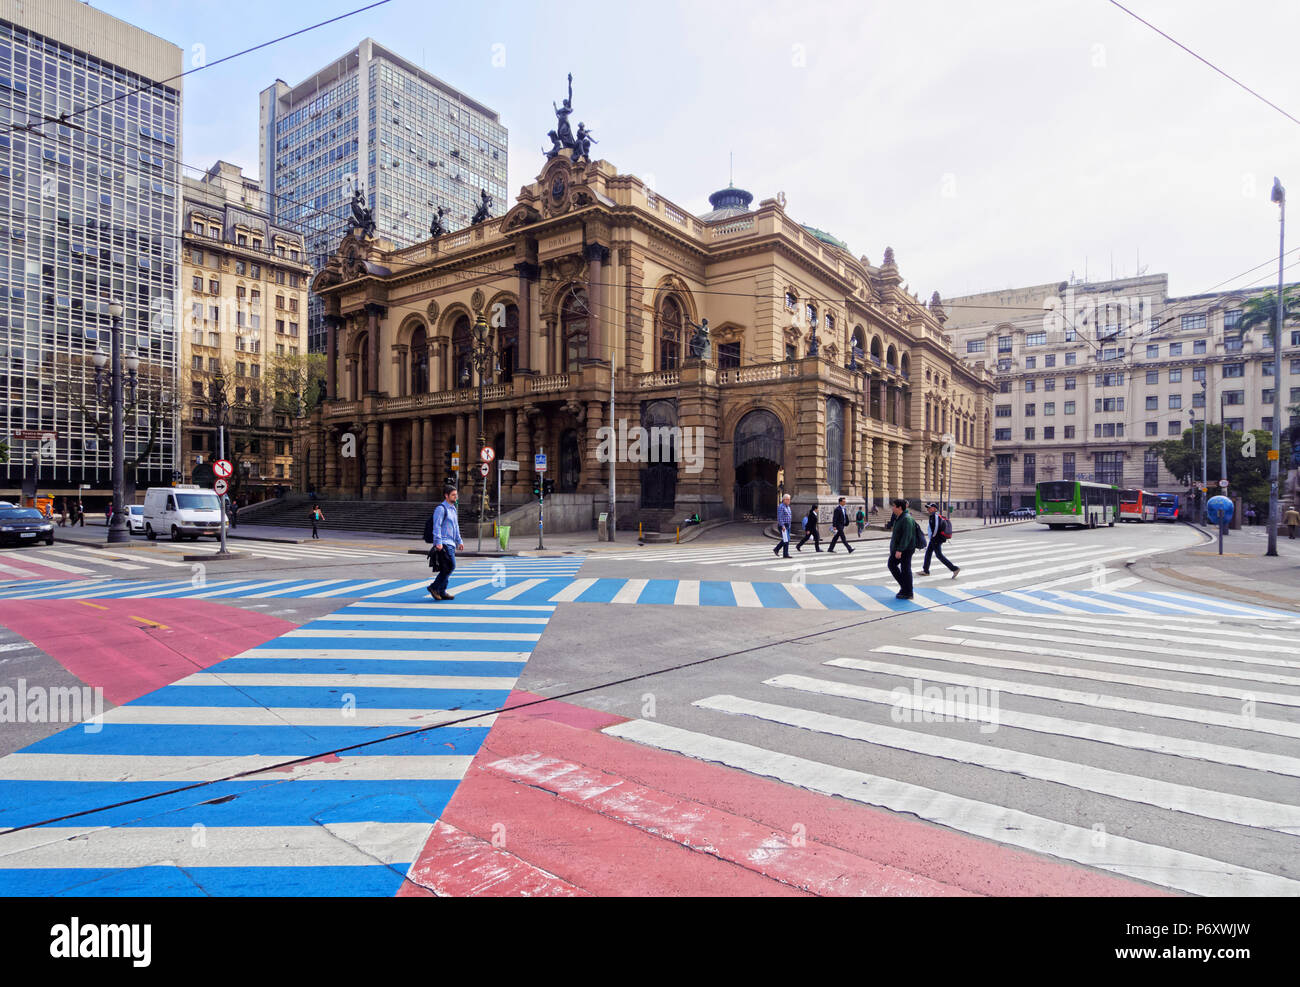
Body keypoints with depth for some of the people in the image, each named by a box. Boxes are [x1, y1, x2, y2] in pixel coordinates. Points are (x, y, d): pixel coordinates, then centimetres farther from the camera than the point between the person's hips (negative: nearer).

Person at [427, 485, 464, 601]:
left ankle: (442, 592, 13)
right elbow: (437, 526, -16)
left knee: (446, 569, 9)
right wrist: (438, 542, -23)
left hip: (450, 543, 9)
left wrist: (459, 542, 23)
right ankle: (434, 587, -6)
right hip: (443, 544, -9)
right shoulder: (441, 508, -9)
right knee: (450, 566, -13)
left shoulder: (453, 508, 20)